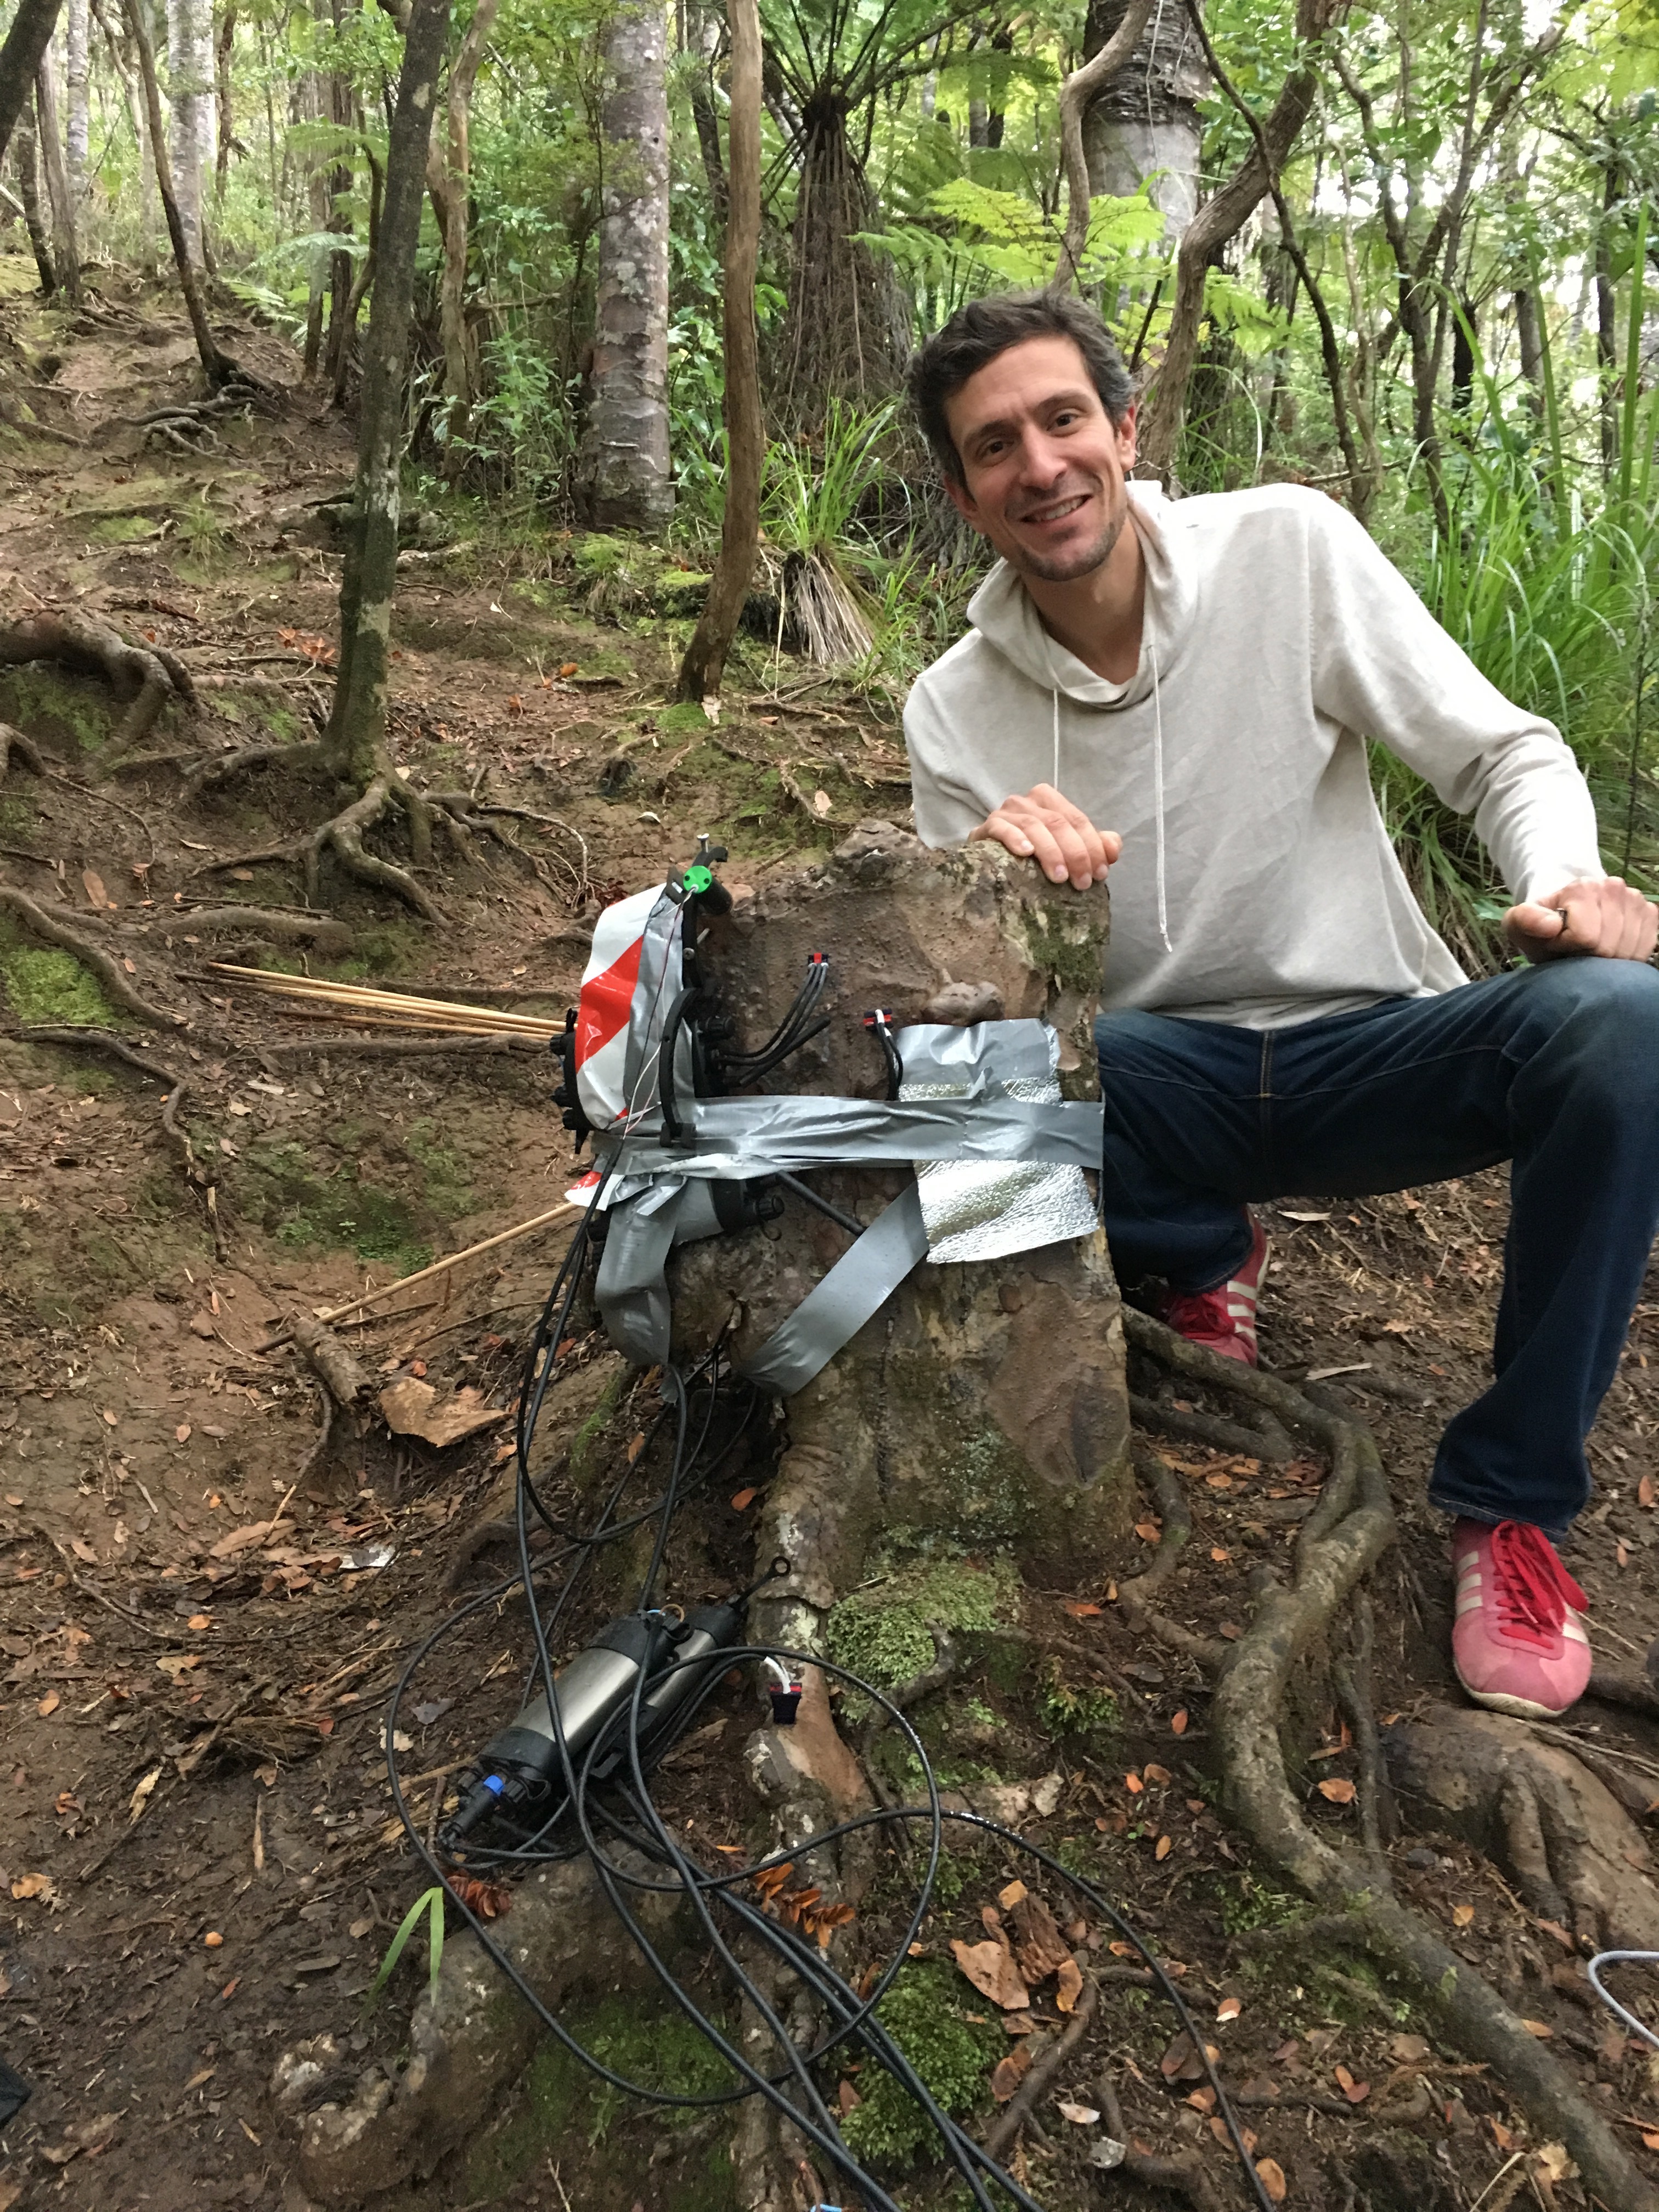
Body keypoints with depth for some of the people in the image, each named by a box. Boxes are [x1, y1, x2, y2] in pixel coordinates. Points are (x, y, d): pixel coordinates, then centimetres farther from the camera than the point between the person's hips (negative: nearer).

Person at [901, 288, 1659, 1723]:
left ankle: (1512, 1500, -12)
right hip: (1168, 1085, 1)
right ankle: (1204, 1262, 3)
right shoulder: (953, 710, -4)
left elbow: (1504, 754, -5)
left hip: (1376, 1055, 0)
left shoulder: (1289, 550, -9)